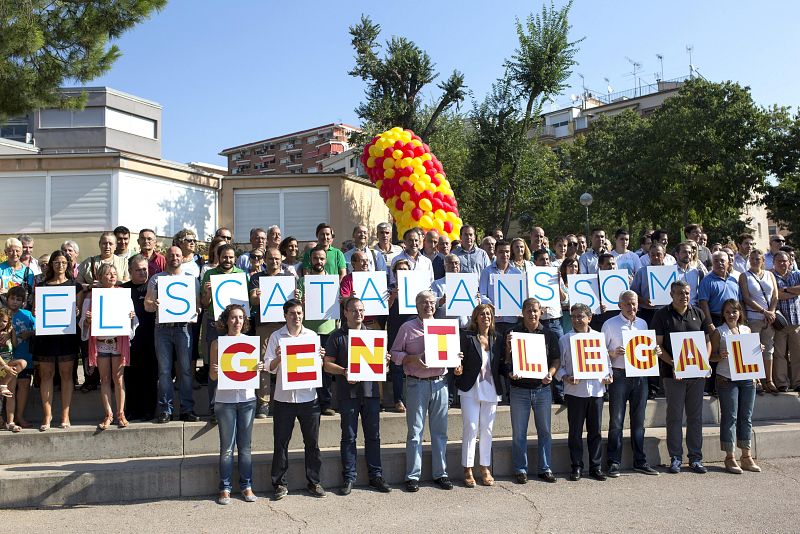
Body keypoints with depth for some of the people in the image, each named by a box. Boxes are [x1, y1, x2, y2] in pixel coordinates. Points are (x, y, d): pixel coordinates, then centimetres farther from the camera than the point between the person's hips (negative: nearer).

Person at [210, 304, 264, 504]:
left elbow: (255, 370, 10)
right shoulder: (217, 343, 0)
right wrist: (215, 371, -21)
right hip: (225, 399, -2)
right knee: (227, 447, 2)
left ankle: (246, 485, 17)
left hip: (247, 398, 2)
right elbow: (212, 376, 1)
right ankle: (225, 488, 11)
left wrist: (260, 368, -12)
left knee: (245, 445, 7)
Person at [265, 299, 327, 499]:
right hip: (284, 397, -2)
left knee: (312, 442, 7)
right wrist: (278, 357, -20)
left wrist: (321, 357, -9)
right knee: (281, 443, 4)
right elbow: (269, 367, -1)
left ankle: (314, 482, 18)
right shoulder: (276, 337, 2)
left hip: (308, 396, 2)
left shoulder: (311, 335, 8)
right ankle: (280, 484, 14)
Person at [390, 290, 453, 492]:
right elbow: (394, 353, 1)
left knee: (440, 431, 8)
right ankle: (412, 476, 8)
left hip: (440, 382, 3)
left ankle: (440, 473, 18)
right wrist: (413, 359, -14)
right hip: (417, 384, -3)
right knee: (415, 432, 1)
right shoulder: (407, 328, 2)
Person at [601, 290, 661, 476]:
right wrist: (613, 353, -21)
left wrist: (655, 351, 0)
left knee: (638, 420, 10)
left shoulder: (642, 324, 14)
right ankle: (614, 463, 4)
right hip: (619, 376, -4)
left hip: (640, 376, 5)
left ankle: (640, 461, 19)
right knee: (616, 421, -2)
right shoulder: (610, 325, -1)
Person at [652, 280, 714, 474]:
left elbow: (707, 341, 12)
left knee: (695, 416, 9)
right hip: (673, 373, -3)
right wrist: (673, 364, -17)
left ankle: (696, 458, 17)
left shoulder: (698, 313, 10)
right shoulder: (662, 315, -2)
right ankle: (675, 458, 10)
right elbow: (657, 345, -5)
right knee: (674, 416, 2)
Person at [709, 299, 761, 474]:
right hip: (727, 379, -4)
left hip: (747, 379, 4)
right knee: (730, 418, -2)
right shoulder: (719, 332, -1)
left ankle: (746, 456, 15)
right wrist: (721, 356, -22)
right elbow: (711, 356, -2)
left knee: (746, 418, 7)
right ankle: (730, 458, 5)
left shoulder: (747, 330, 11)